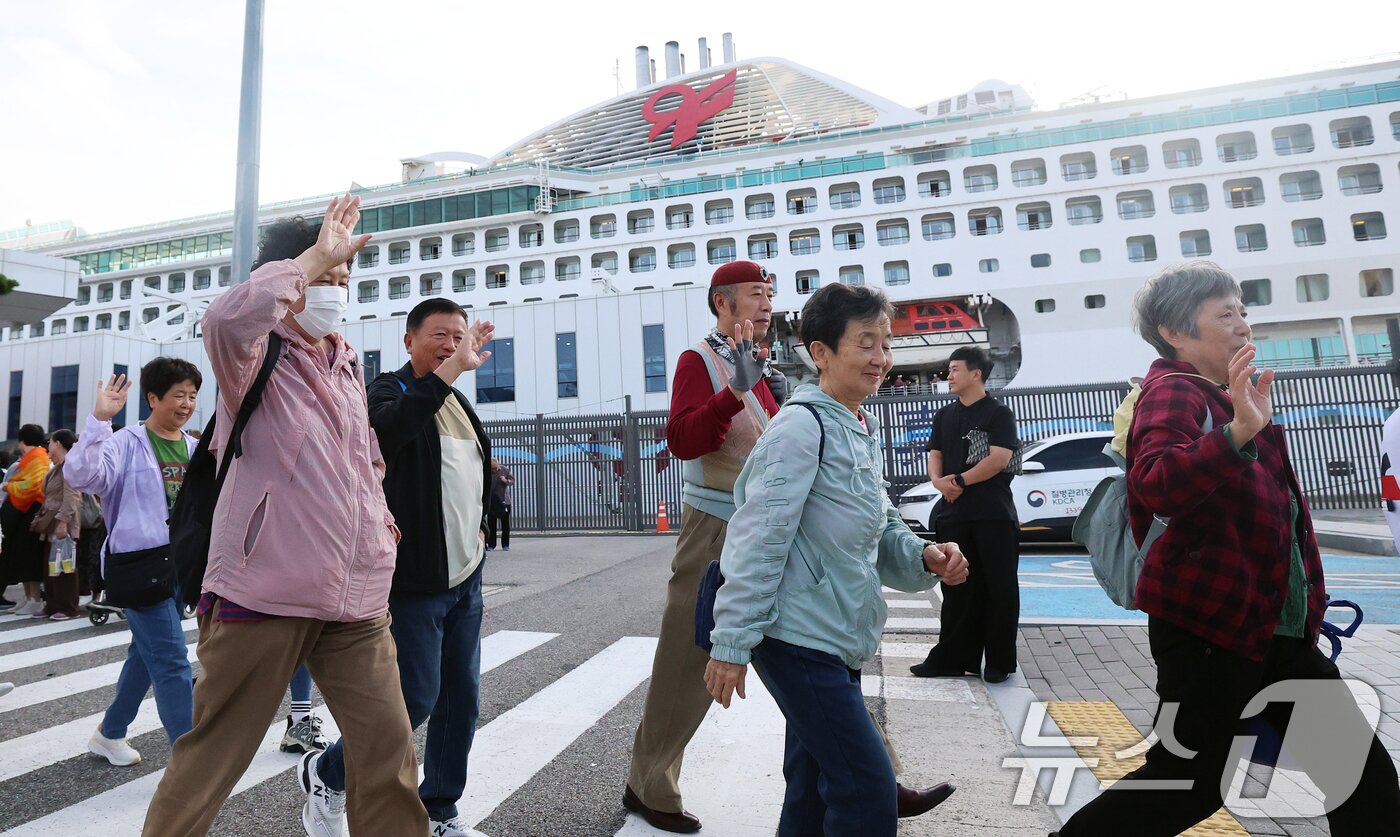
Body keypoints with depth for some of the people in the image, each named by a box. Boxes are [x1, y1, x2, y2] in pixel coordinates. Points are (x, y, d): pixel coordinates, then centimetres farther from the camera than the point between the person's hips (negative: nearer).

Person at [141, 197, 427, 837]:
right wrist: (312, 256, -19)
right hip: (266, 592, -5)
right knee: (212, 756, 8)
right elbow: (227, 317, -29)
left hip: (357, 598, 5)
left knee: (389, 753, 4)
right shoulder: (256, 359, -3)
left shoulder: (348, 365, 16)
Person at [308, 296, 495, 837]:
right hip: (415, 576, -7)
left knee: (462, 697, 11)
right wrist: (456, 365, -35)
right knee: (417, 697, -3)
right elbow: (389, 423, -33)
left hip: (466, 575, 8)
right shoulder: (390, 389, -7)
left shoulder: (459, 402, 15)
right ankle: (328, 773, 24)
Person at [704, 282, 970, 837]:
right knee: (869, 788, -4)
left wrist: (926, 557, -6)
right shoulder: (803, 425, -14)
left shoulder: (861, 433, 13)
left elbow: (880, 531, 15)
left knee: (814, 789, 18)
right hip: (798, 638, -9)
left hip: (835, 642, 9)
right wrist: (731, 642, -19)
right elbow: (760, 537, -19)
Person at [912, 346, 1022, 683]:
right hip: (954, 513, 5)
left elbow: (998, 459, -13)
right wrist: (939, 481, -10)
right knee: (957, 589, 10)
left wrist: (959, 481, -13)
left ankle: (1000, 661, 15)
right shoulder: (944, 415, 14)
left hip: (994, 515, -5)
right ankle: (952, 658, 18)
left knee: (1000, 589, 3)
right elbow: (935, 456, 11)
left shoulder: (999, 413, -3)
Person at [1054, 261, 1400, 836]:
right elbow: (1156, 486, -37)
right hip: (1207, 626, -9)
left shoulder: (1220, 395, 14)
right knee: (1190, 782, -2)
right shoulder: (1173, 391, -16)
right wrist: (1239, 432, -47)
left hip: (1274, 627, 9)